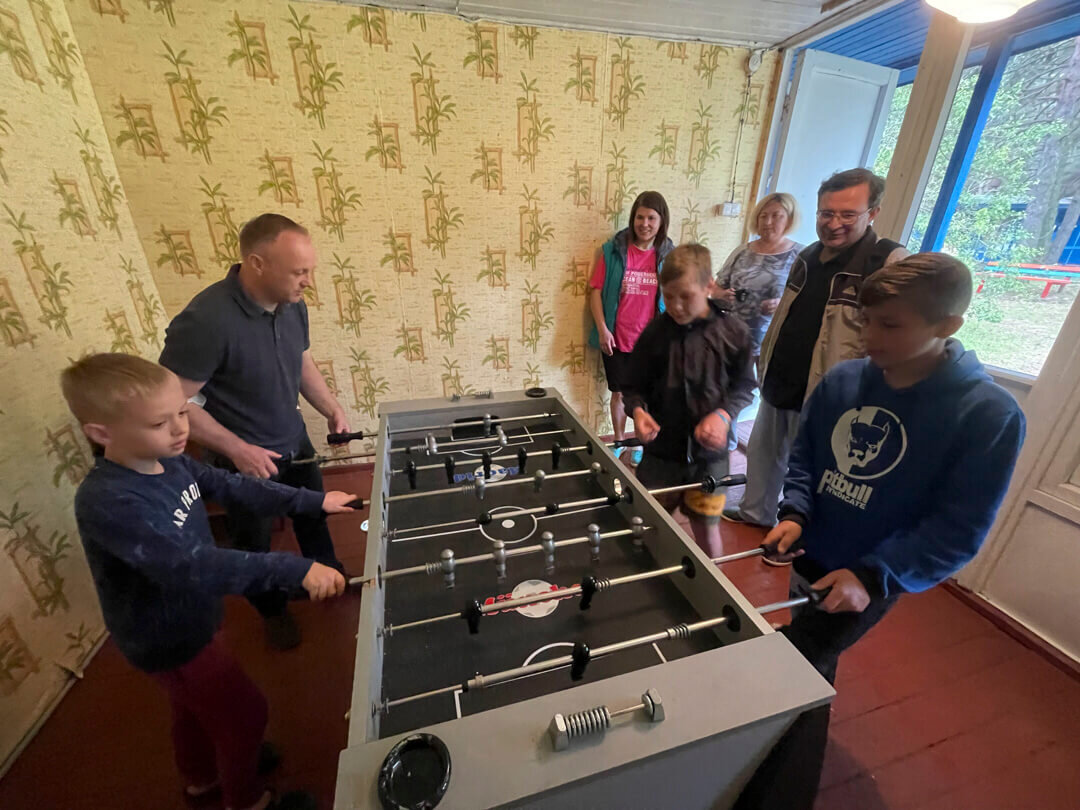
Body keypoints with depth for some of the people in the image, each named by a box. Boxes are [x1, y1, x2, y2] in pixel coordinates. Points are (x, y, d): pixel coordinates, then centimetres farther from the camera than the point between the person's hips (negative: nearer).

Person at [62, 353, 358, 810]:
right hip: (168, 639, -7)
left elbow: (234, 488, -2)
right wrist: (295, 570, -50)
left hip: (188, 620, 8)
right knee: (246, 714, 12)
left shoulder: (168, 461, -10)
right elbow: (192, 567, -45)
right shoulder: (107, 502, -36)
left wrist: (313, 501, -7)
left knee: (196, 705, 31)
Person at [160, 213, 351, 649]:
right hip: (242, 459, -5)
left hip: (295, 442, 6)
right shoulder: (205, 320, -30)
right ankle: (273, 610, 45)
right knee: (254, 543, 18)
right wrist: (237, 448, -24)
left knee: (314, 514, 24)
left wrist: (331, 408, -5)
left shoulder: (293, 305, -9)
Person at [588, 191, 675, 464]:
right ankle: (619, 442, 33)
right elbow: (596, 290, -5)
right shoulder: (613, 250, -6)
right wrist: (602, 329, -12)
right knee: (619, 393, 12)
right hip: (617, 339, -1)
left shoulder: (668, 255, -1)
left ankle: (640, 443, 35)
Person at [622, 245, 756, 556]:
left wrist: (724, 414, -16)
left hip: (709, 452, 0)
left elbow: (744, 385, 2)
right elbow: (635, 385, 1)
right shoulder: (655, 332, -7)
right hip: (661, 450, 1)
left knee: (706, 530, 13)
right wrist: (638, 410, -19)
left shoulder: (732, 331, -8)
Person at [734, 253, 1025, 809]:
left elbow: (958, 529, -16)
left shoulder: (989, 414, -18)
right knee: (812, 671, 25)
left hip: (865, 582, -5)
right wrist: (795, 513, -11)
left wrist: (875, 577, -24)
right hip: (809, 558, 5)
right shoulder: (841, 380, -6)